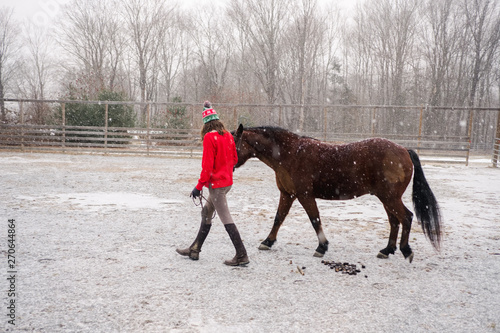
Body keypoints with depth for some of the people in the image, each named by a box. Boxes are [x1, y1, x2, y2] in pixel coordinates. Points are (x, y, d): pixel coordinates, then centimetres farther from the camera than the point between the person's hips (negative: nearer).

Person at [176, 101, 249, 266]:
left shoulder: (209, 137, -15)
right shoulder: (228, 135, 7)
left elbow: (207, 165, -19)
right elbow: (234, 159, 17)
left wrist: (199, 186, -13)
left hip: (216, 183, -9)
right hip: (227, 181, 9)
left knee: (226, 219, -5)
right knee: (206, 213, 18)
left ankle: (241, 256, -1)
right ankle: (195, 250, 28)